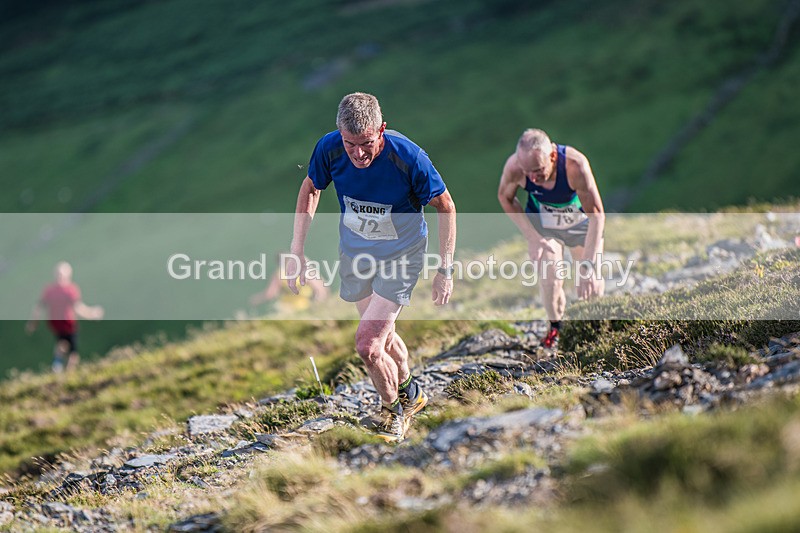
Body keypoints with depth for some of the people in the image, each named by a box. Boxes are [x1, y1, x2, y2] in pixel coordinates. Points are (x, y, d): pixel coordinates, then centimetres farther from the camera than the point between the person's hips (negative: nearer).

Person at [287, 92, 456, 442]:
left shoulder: (408, 157, -30)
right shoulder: (329, 148, -21)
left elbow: (445, 207, -15)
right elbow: (311, 189, 1)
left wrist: (445, 270, -14)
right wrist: (297, 251, -2)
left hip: (400, 256, -4)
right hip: (354, 252, 4)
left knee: (367, 344, -12)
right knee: (381, 334, 21)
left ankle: (393, 408, 16)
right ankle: (409, 392, 49)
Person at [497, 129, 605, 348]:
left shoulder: (575, 165, -40)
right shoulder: (514, 167, -33)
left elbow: (597, 215, -33)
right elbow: (505, 198, -8)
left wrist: (587, 266, -38)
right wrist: (532, 237, -14)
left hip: (581, 223, -1)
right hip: (542, 225, 1)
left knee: (592, 286, 1)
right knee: (550, 282, -13)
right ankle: (555, 327, 17)